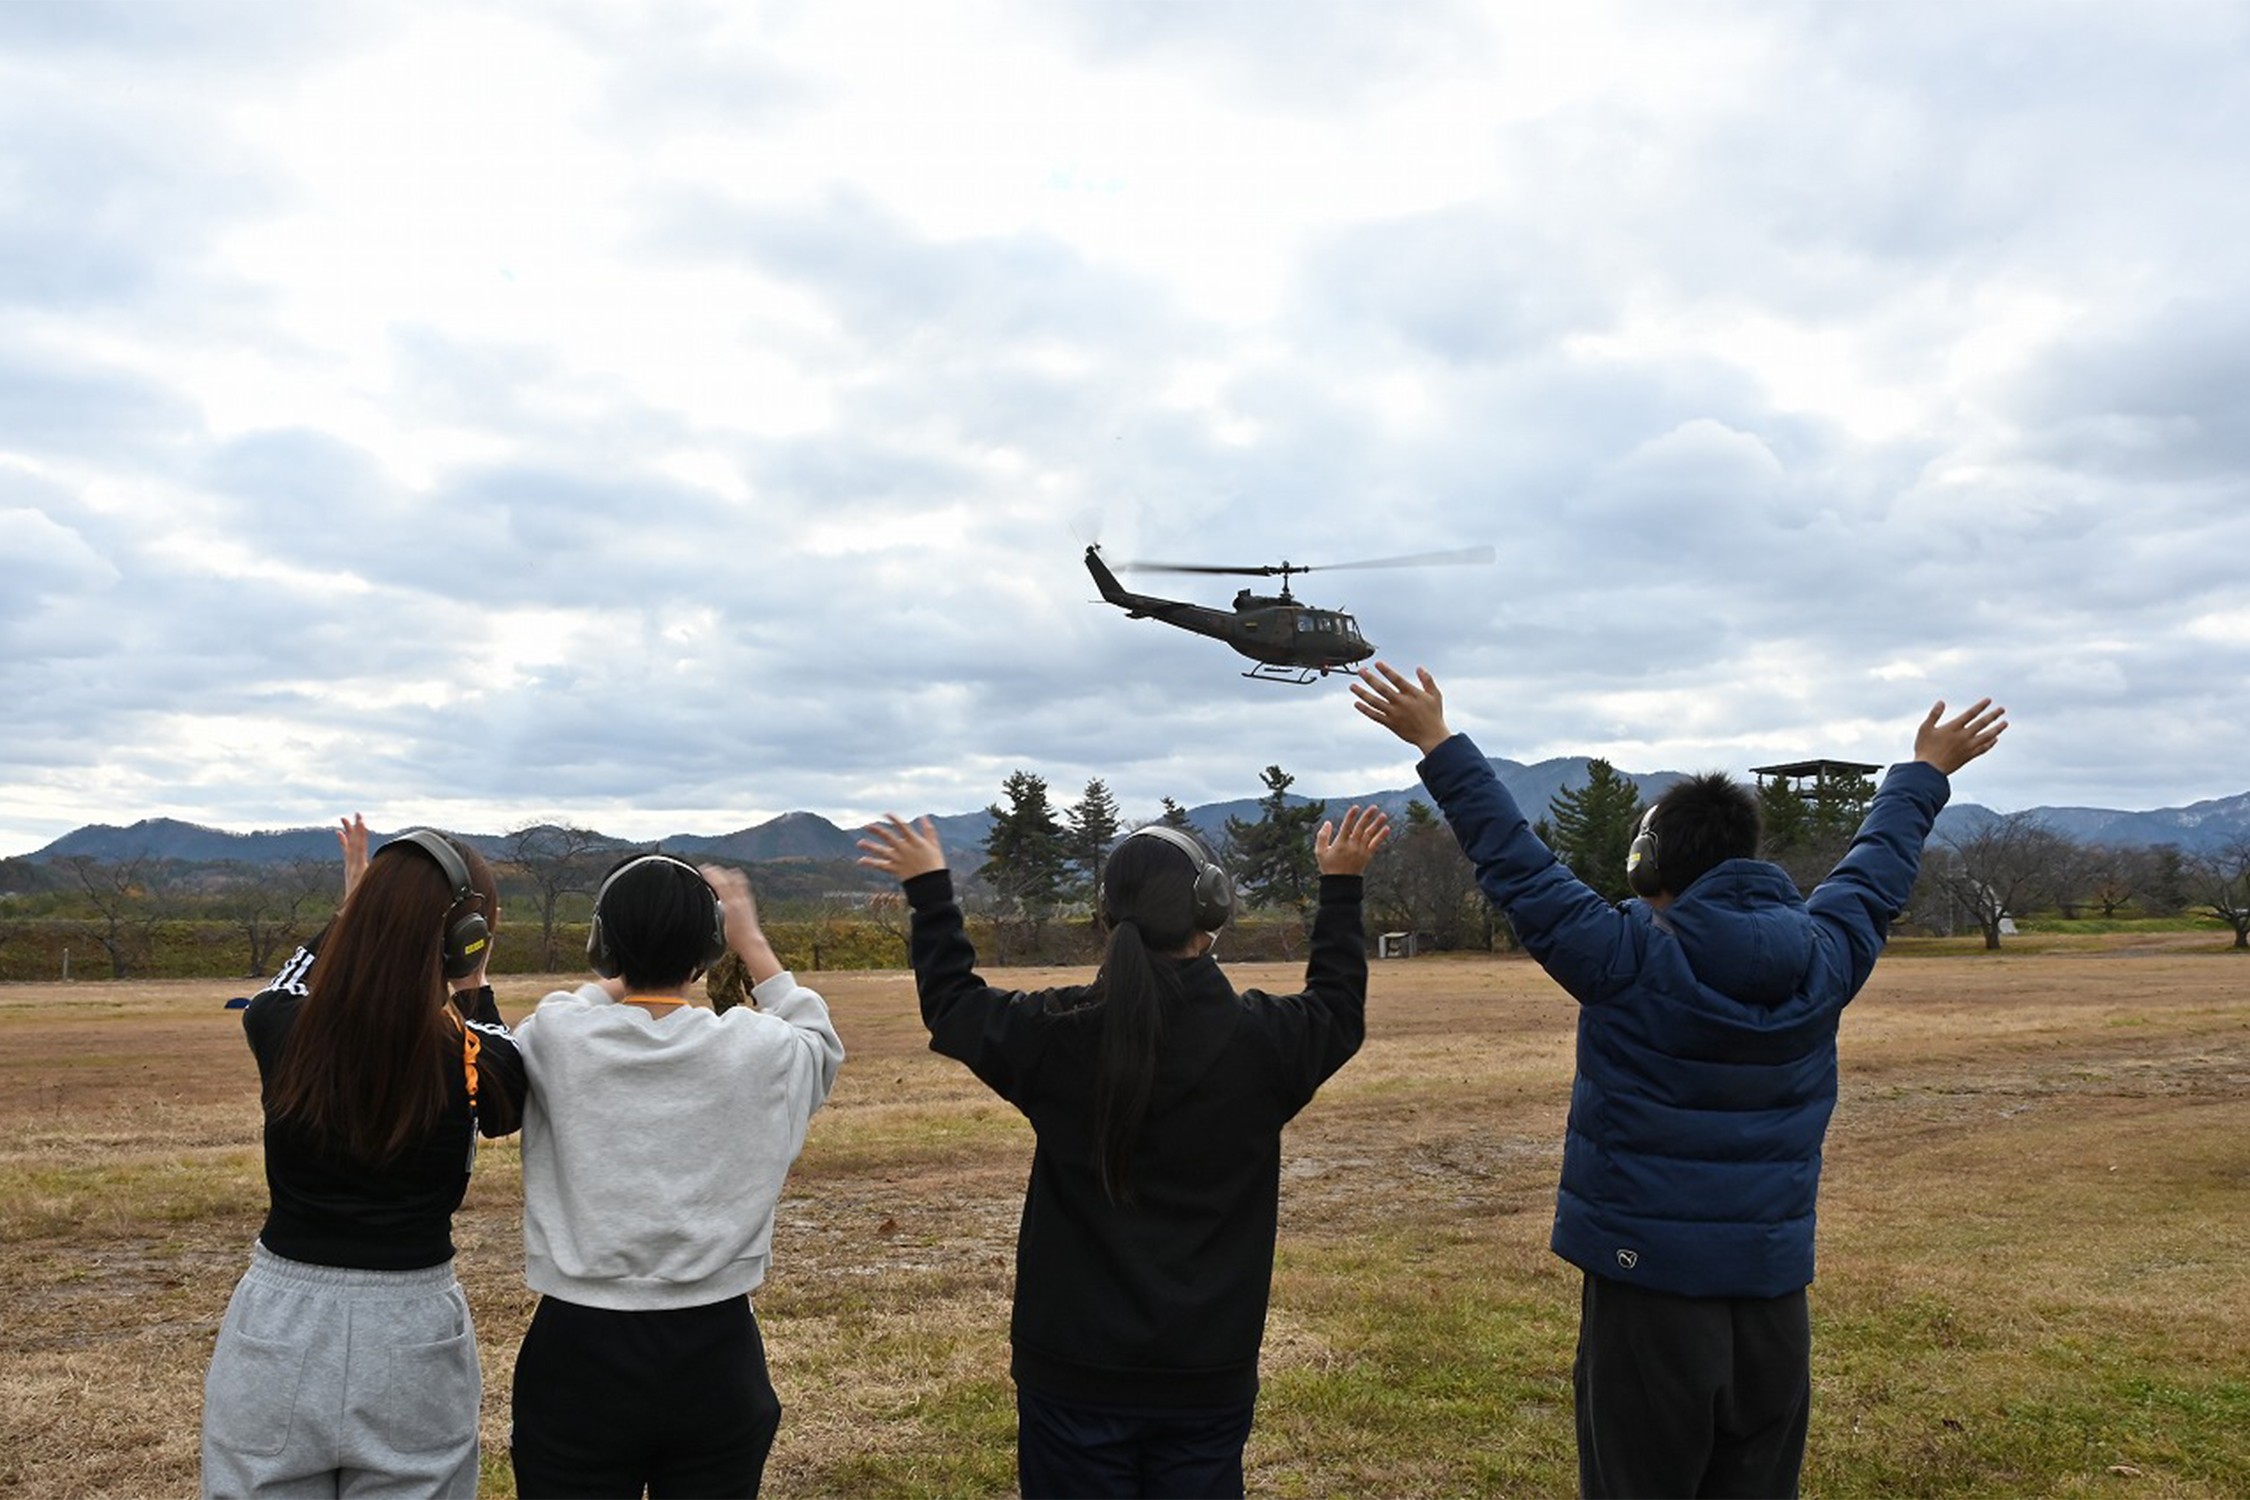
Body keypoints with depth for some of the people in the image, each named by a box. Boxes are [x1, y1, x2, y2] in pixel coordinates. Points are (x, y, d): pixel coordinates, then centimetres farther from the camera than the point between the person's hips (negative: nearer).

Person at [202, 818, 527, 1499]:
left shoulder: (277, 1030, -11)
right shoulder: (475, 1061, -16)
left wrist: (351, 912, 22)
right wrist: (474, 989, 13)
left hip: (279, 1331, 2)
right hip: (412, 1336, -2)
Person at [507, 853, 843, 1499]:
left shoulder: (555, 1039, -11)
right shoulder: (758, 1049, -9)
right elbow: (820, 1044, 15)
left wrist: (618, 980, 28)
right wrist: (751, 941, 21)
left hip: (579, 1351, 0)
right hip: (714, 1355, 1)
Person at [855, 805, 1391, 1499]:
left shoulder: (1055, 1036, -12)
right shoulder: (1262, 1036, -11)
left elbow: (953, 1005, 8)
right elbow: (1338, 1008, 13)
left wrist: (930, 891, 21)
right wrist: (1341, 888, 24)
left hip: (1074, 1372, 0)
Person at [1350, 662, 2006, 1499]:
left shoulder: (1627, 962, -13)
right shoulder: (1823, 961, 0)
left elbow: (1515, 866, -9)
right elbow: (1877, 870, 17)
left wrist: (1438, 745, -3)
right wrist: (1927, 771, 34)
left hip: (1647, 1287, -4)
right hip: (1773, 1296, 5)